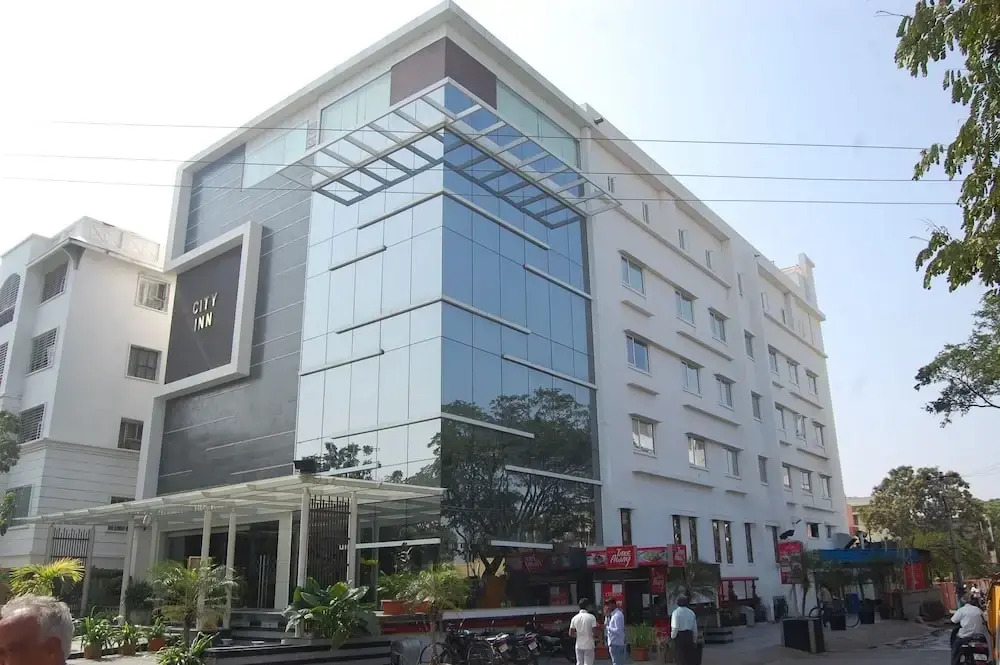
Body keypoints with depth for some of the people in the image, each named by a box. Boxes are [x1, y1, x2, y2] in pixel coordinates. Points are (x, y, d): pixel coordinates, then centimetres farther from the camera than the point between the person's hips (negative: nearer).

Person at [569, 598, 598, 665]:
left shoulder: (575, 618, 1)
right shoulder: (591, 617, -12)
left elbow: (570, 633, 3)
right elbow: (594, 632, -15)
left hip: (579, 646, 4)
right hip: (589, 645, -4)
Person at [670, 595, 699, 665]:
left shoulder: (676, 612, -10)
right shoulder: (691, 612, 8)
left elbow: (675, 627, -17)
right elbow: (695, 628, 12)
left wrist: (672, 637, -1)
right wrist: (695, 640, 21)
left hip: (679, 636, -5)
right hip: (689, 635, 5)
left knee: (681, 658, 3)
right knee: (690, 657, 13)